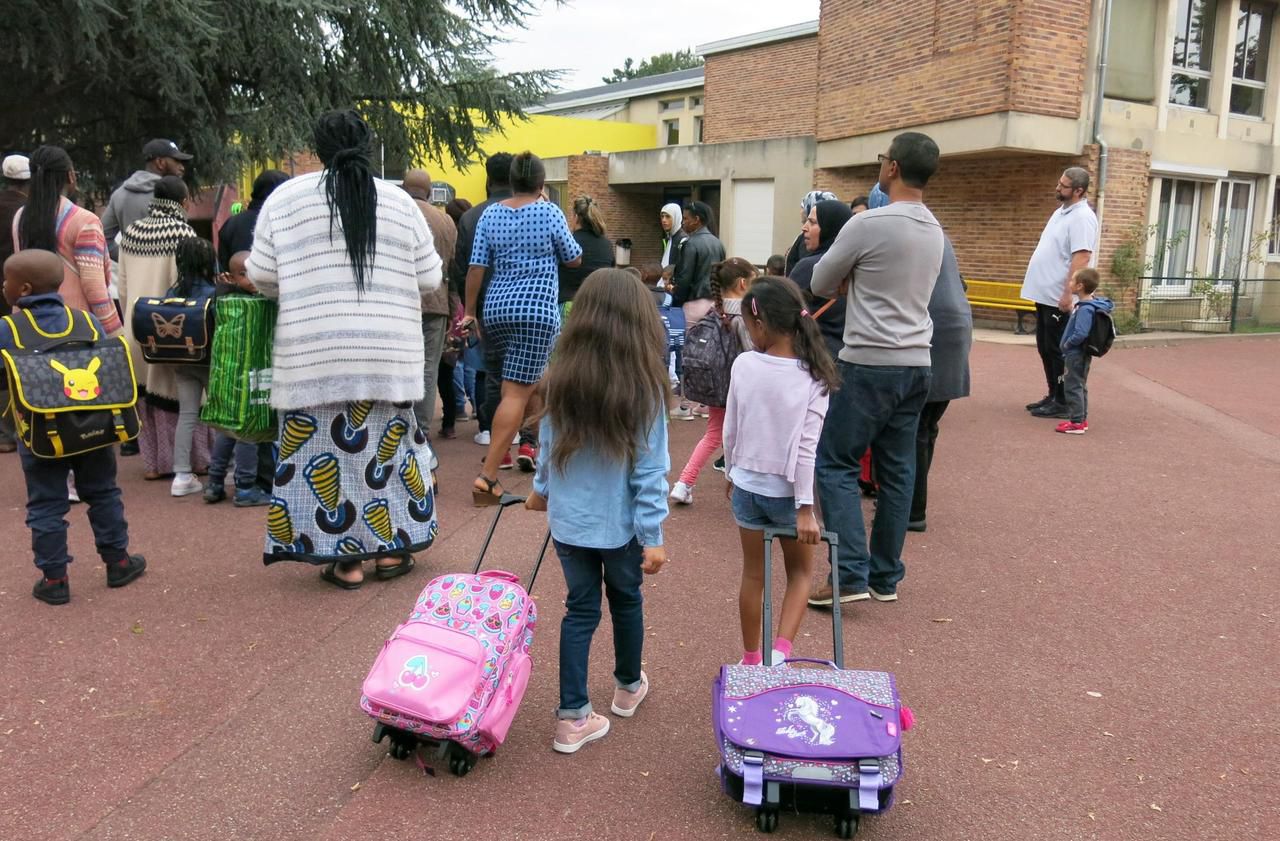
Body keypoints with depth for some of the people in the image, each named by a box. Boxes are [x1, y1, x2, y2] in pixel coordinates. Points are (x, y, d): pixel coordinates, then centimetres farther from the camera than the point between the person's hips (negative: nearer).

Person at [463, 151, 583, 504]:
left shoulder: (490, 214, 5)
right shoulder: (549, 212, -4)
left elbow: (476, 267, 2)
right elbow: (574, 259, 6)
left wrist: (469, 311, 8)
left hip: (497, 309, 5)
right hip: (537, 311, -5)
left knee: (531, 383, 23)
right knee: (517, 393, -7)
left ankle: (529, 447, 32)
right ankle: (487, 477, -13)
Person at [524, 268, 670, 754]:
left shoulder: (560, 381, -7)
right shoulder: (644, 389, -18)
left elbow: (548, 449, 5)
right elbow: (650, 471, -16)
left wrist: (541, 491, 23)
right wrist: (653, 536, -9)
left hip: (568, 519, 2)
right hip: (620, 523, -2)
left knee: (580, 610, 13)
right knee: (626, 601, 21)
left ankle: (573, 718, 15)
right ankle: (628, 686, 43)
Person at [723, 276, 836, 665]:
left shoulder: (744, 365, -11)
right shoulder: (813, 377, -14)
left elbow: (730, 430, -3)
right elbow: (806, 448, -16)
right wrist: (806, 507, -11)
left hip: (747, 485, 2)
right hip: (787, 490, -1)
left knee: (753, 574, 17)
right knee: (800, 572, 19)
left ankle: (751, 659, 29)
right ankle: (781, 652, 2)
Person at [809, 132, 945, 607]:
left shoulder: (869, 224, -13)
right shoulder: (934, 230, 11)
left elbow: (821, 285, -1)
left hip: (870, 363, -7)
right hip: (916, 363, 8)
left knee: (836, 463, 1)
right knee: (897, 470, 11)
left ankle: (851, 575, -3)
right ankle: (885, 577, 18)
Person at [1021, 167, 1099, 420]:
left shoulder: (1082, 218, -15)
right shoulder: (1061, 211, 15)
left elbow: (1081, 259, -23)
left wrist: (1068, 294, -27)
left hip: (1059, 298, -9)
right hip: (1045, 294, 9)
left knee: (1058, 351, -3)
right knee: (1045, 349, 14)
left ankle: (1063, 403, 4)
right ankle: (1053, 396, 23)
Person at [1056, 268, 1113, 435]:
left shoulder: (1085, 309, -23)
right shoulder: (1088, 304, 6)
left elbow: (1080, 334, -31)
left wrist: (1067, 344, -16)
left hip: (1076, 355, -10)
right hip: (1080, 354, 10)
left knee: (1073, 387, -2)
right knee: (1080, 386, 17)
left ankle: (1076, 422, 4)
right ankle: (1082, 419, 27)